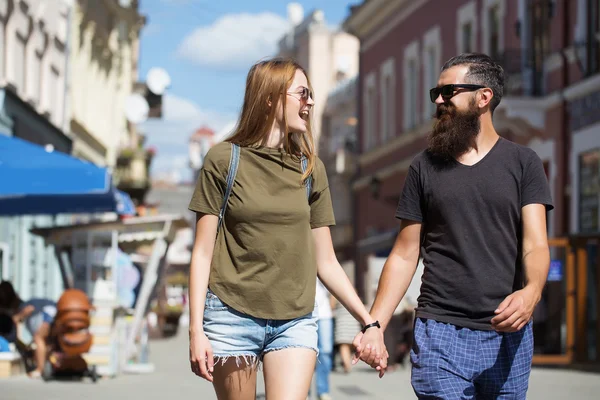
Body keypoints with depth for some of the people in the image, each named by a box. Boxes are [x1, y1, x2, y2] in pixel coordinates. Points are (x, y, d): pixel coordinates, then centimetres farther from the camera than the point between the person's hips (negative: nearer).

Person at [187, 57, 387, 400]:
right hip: (233, 317, -2)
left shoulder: (311, 168, 9)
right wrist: (197, 330, -8)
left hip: (296, 321, 2)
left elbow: (326, 262, 12)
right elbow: (203, 252, -1)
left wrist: (369, 322, 6)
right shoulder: (225, 159, -1)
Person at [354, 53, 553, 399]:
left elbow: (536, 244, -6)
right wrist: (373, 326, -1)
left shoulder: (523, 163, 4)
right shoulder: (425, 167, 9)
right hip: (439, 333, 0)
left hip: (507, 335, 0)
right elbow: (405, 254, 10)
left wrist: (531, 292, -28)